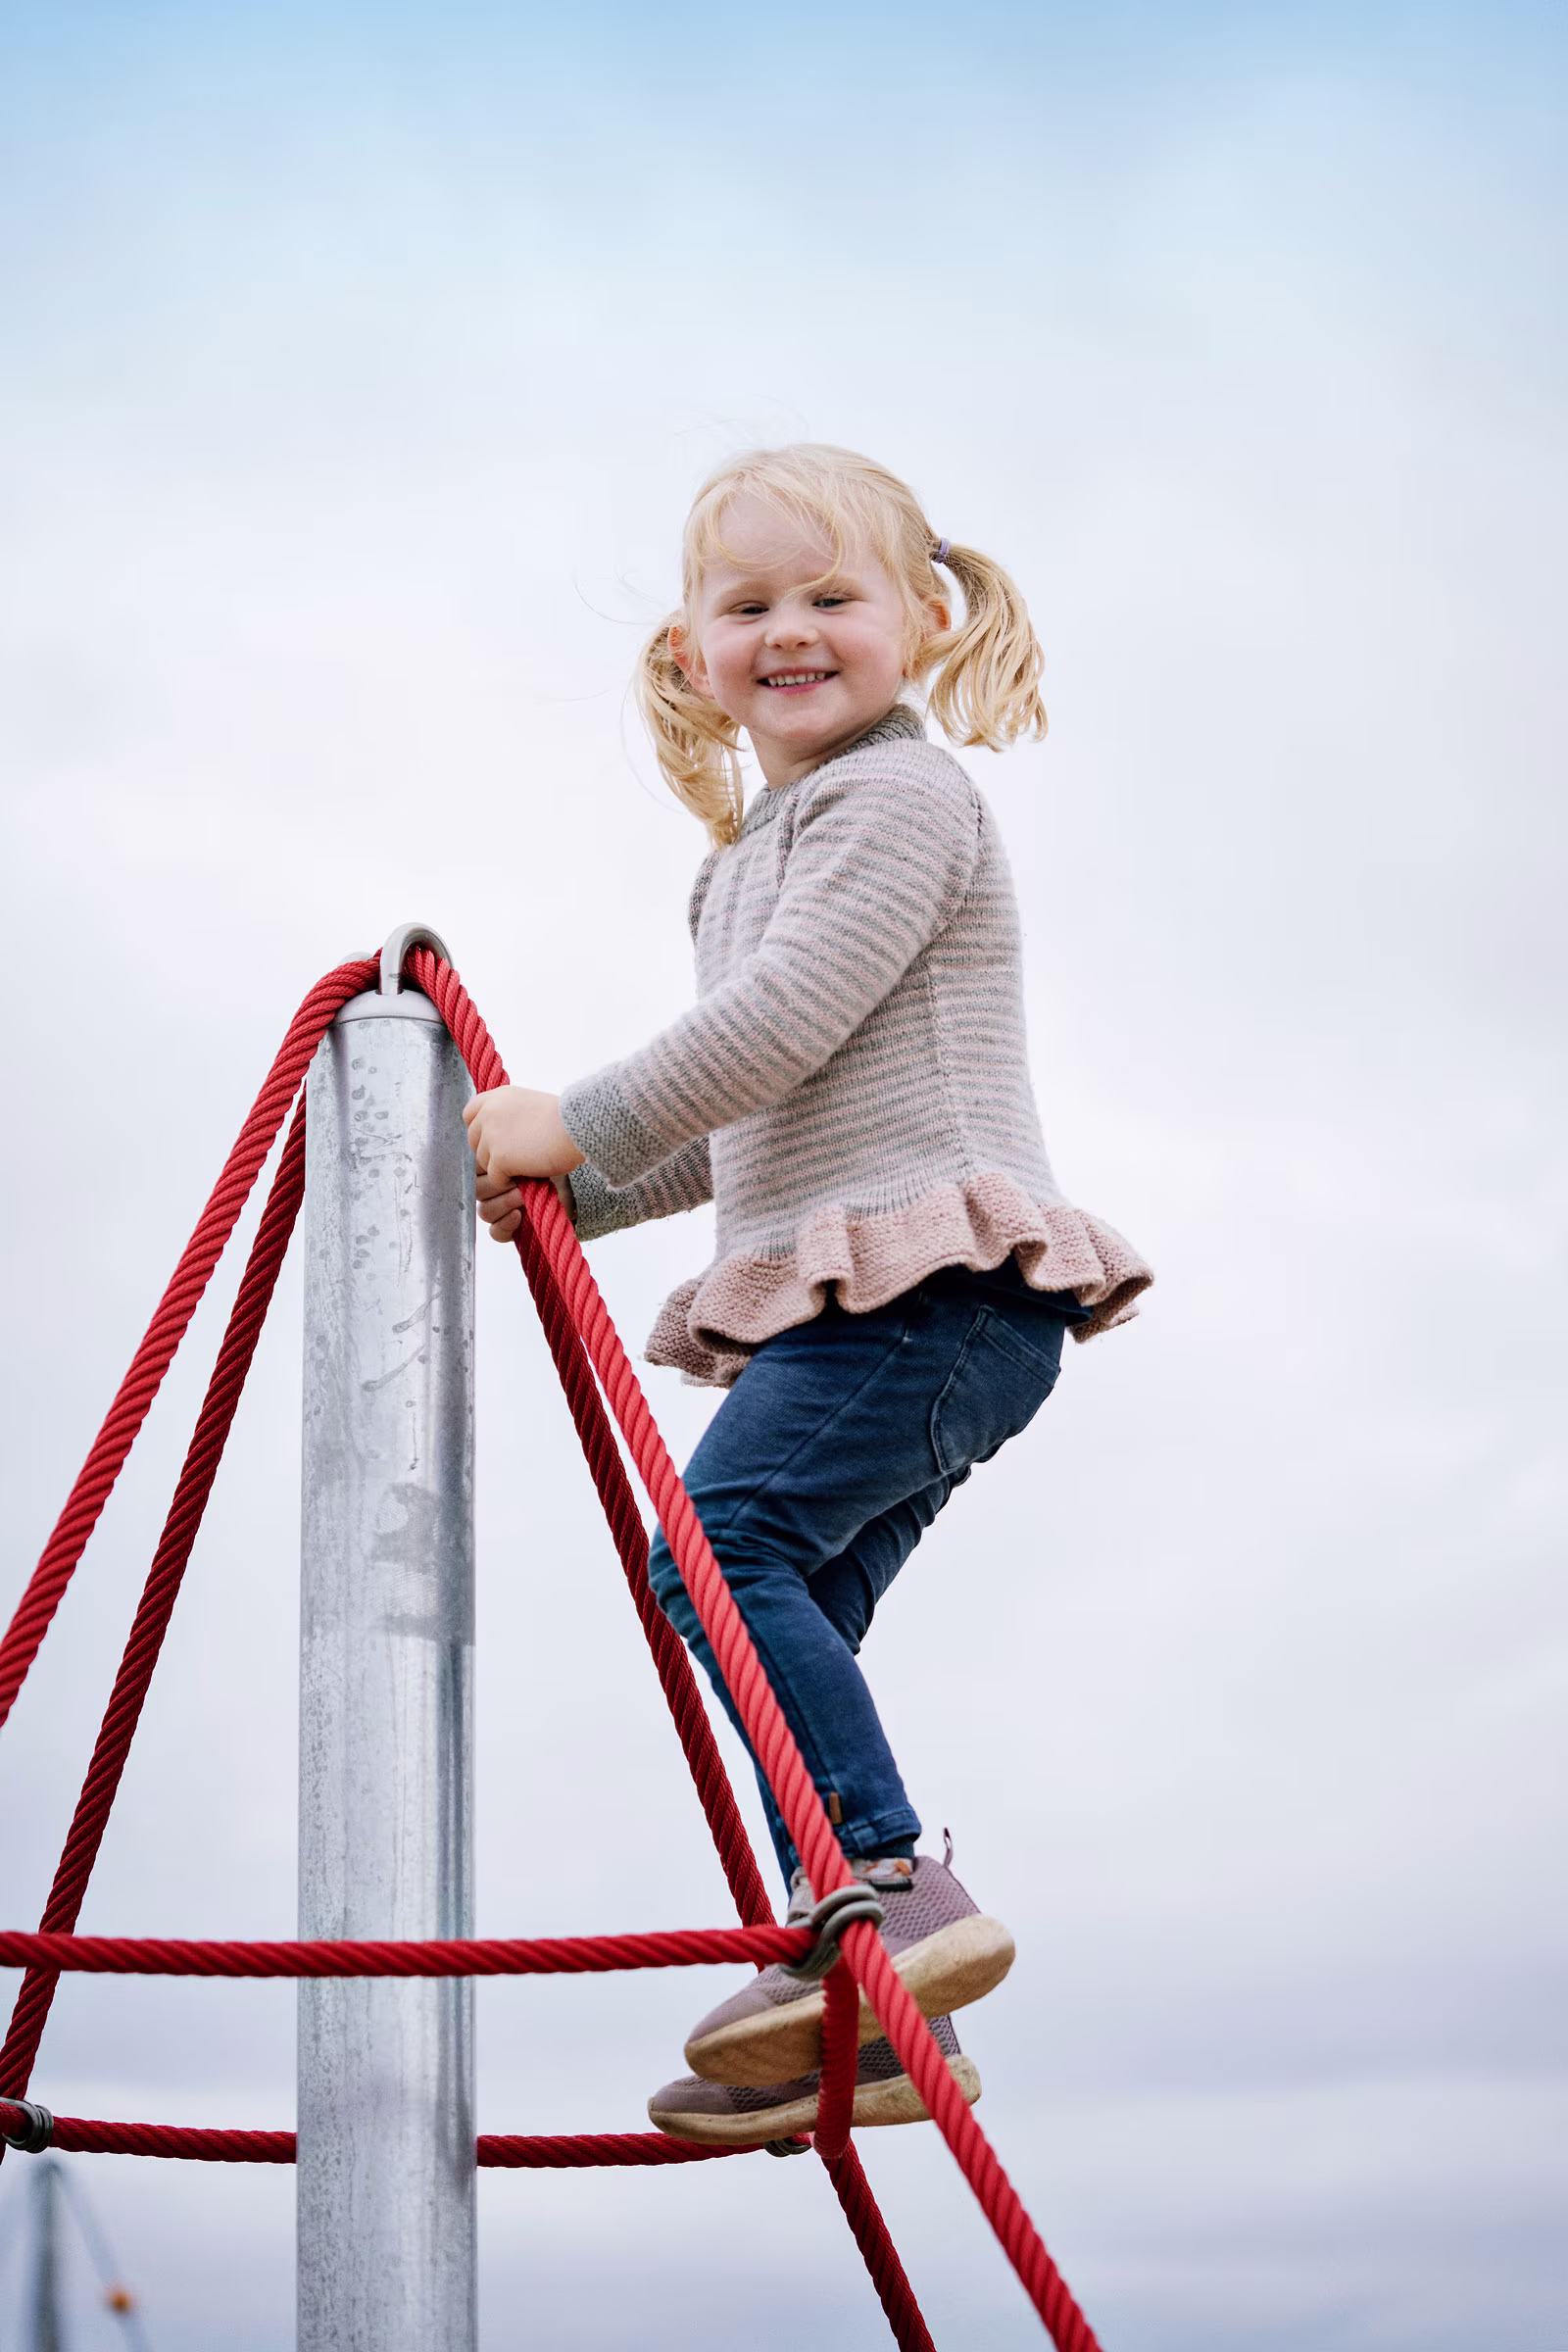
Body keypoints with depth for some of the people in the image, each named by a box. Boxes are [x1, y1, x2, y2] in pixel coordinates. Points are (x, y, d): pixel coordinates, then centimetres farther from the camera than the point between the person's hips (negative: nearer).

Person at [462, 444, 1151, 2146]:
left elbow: (781, 1029, -15)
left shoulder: (902, 796, -3)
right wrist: (574, 1194, 21)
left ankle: (886, 1886, -25)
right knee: (787, 1617, 4)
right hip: (851, 1303, 10)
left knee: (722, 1536, -22)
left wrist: (572, 1129, -9)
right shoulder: (754, 855, 27)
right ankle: (879, 2024, 7)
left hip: (939, 1281, -10)